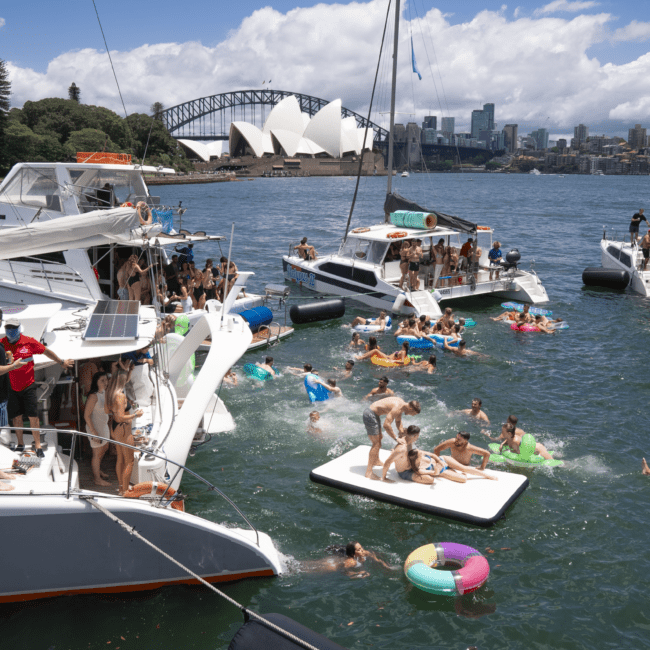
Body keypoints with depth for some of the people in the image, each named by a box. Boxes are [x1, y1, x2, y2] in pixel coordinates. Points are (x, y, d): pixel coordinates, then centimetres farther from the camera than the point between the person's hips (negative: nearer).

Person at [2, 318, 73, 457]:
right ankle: (20, 444, 23)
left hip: (28, 385, -1)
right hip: (11, 387, 1)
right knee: (16, 417, 7)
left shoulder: (28, 342, -3)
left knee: (33, 416, -2)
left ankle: (37, 445, 6)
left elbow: (46, 351, 10)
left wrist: (61, 362, 18)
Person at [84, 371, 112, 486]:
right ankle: (97, 478, 23)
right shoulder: (93, 396, -25)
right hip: (95, 428, -9)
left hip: (104, 426, 9)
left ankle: (97, 469, 47)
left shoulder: (105, 393, 1)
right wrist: (94, 432, -22)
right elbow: (86, 415, -23)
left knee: (104, 448, 25)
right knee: (97, 453, 6)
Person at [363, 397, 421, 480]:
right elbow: (386, 425, -34)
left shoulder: (402, 403, 3)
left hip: (375, 414, 11)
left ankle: (376, 461, 50)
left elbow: (398, 421, 17)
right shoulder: (397, 408, -28)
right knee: (376, 444, -10)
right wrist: (396, 439, -27)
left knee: (379, 438, 27)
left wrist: (401, 430, 1)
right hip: (370, 415, -11)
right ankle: (368, 472, -7)